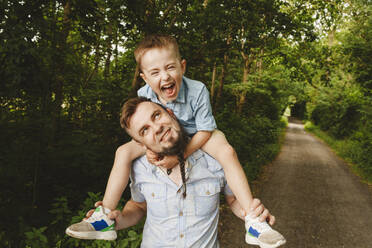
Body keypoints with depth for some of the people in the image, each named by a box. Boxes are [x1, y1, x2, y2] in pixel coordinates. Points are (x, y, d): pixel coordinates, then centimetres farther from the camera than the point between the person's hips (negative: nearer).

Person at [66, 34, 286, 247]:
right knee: (124, 152, -15)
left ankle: (252, 216, -25)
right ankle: (106, 214, -6)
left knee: (227, 152, -32)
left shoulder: (198, 90, -30)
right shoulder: (143, 95, -20)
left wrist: (180, 155, -36)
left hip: (196, 136, -2)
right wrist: (149, 148, -29)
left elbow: (205, 130, -24)